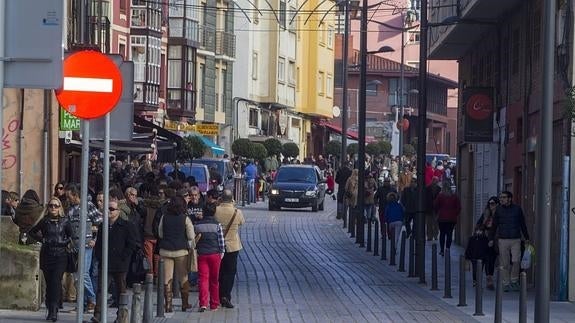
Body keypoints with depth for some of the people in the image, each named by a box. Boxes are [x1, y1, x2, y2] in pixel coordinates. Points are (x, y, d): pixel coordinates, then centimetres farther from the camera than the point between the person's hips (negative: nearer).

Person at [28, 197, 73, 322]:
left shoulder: (64, 222, 2)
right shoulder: (44, 221, 7)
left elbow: (72, 236, 9)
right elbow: (31, 232, 17)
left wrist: (65, 242, -4)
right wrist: (42, 239, 6)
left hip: (60, 255, -2)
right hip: (46, 255, 2)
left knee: (56, 282, -13)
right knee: (49, 283, 4)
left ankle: (53, 310, -18)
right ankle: (51, 311, 13)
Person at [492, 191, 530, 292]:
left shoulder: (517, 209, 6)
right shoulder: (498, 210, 6)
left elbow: (523, 224, 14)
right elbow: (494, 225, 11)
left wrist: (526, 238, 14)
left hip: (515, 239, -1)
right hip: (502, 239, 1)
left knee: (516, 261, -11)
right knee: (504, 264, 0)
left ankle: (514, 281, 6)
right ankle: (506, 284, 8)